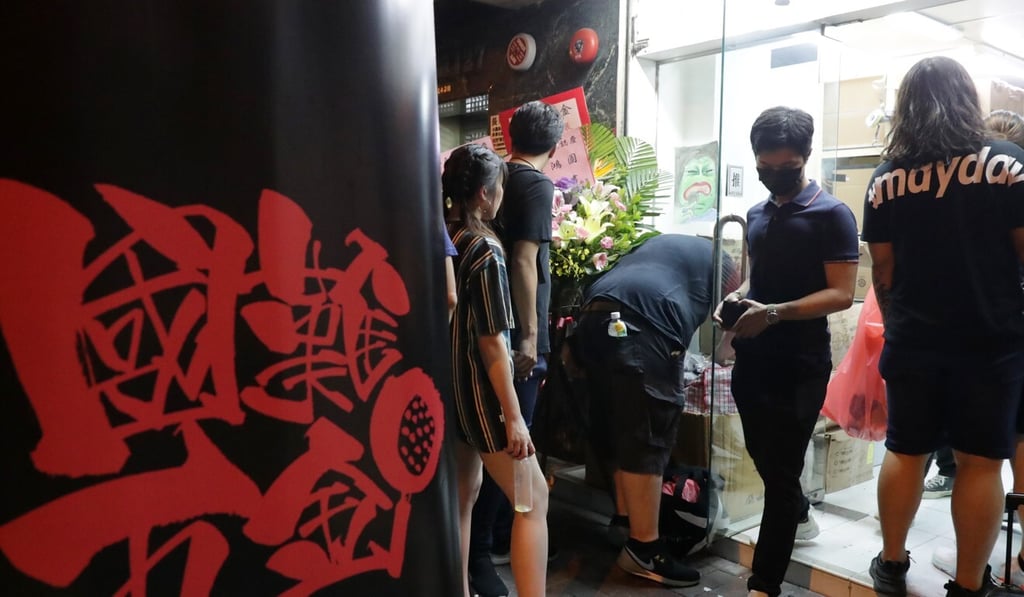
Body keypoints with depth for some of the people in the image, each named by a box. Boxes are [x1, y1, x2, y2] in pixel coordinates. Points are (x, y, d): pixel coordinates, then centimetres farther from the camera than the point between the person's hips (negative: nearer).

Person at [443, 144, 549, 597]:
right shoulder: (485, 250, -19)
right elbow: (491, 343, -21)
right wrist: (513, 416, -17)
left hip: (443, 384, 8)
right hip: (477, 390, -8)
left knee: (463, 492, 19)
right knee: (533, 499, 2)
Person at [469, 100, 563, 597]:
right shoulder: (537, 184, -12)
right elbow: (523, 262, -20)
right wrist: (529, 335, -20)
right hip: (516, 331, -8)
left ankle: (501, 534, 33)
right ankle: (477, 554, 4)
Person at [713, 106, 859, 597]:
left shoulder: (831, 214, -10)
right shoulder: (757, 215, 11)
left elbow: (841, 294, -16)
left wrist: (774, 314, -29)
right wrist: (735, 299, -1)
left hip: (801, 368, -7)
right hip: (750, 360, 7)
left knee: (781, 471, -1)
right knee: (763, 456, 22)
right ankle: (799, 517, 51)